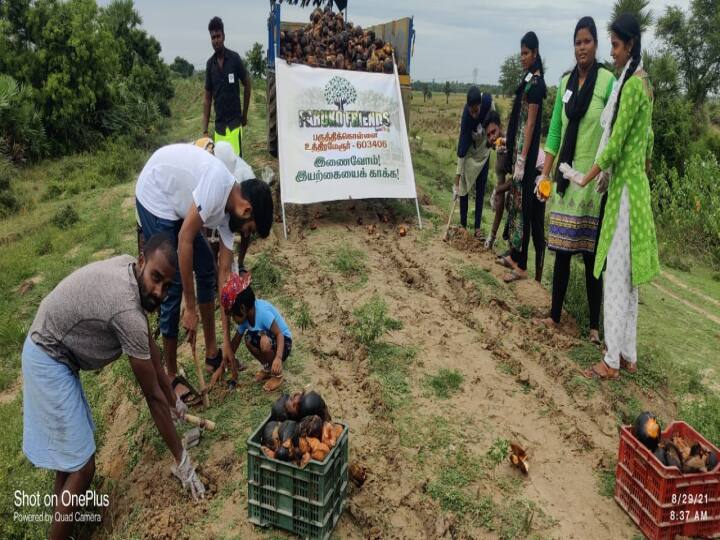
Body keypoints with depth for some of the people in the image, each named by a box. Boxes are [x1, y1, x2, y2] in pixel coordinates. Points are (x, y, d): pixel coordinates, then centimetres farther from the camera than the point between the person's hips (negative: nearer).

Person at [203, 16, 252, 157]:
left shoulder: (234, 58, -6)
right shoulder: (210, 64, 5)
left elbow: (248, 85, 4)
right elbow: (207, 98, 8)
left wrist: (244, 114, 7)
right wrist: (205, 130, 2)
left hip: (234, 122, -4)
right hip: (218, 125, 4)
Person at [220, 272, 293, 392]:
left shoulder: (263, 311, -31)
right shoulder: (245, 317, -8)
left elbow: (279, 334, -32)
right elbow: (235, 341, 2)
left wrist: (278, 358, -48)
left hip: (284, 342, -7)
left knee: (264, 341, -34)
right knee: (249, 339, -18)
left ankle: (277, 375, -8)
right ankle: (267, 368, 7)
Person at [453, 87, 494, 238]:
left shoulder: (488, 100, -27)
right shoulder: (466, 116, -32)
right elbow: (461, 151, -31)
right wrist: (457, 181, -32)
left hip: (483, 152, 3)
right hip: (469, 154, -3)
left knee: (480, 190, 4)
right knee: (464, 189, -1)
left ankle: (477, 227, 9)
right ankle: (463, 224, 10)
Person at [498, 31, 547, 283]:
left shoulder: (536, 82, -13)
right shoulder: (528, 79, 15)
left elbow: (531, 123, -17)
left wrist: (522, 159, -19)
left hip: (527, 152, -10)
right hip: (518, 148, 10)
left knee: (523, 204, -6)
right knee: (516, 201, 14)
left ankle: (522, 266, 1)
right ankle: (515, 255, 24)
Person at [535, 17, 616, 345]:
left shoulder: (608, 80, -4)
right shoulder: (565, 82, 11)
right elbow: (554, 132, 11)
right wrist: (545, 174, 6)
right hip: (565, 177, 5)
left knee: (591, 254, 1)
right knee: (561, 251, 9)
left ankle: (594, 325, 12)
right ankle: (555, 316, 21)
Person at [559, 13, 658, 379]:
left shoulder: (631, 85, -16)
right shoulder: (643, 83, 15)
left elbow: (615, 144, -19)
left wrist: (584, 178, -11)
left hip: (625, 187, -10)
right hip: (634, 184, 10)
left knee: (616, 274, -4)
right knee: (626, 274, 13)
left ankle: (612, 361, 6)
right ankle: (628, 355, 22)